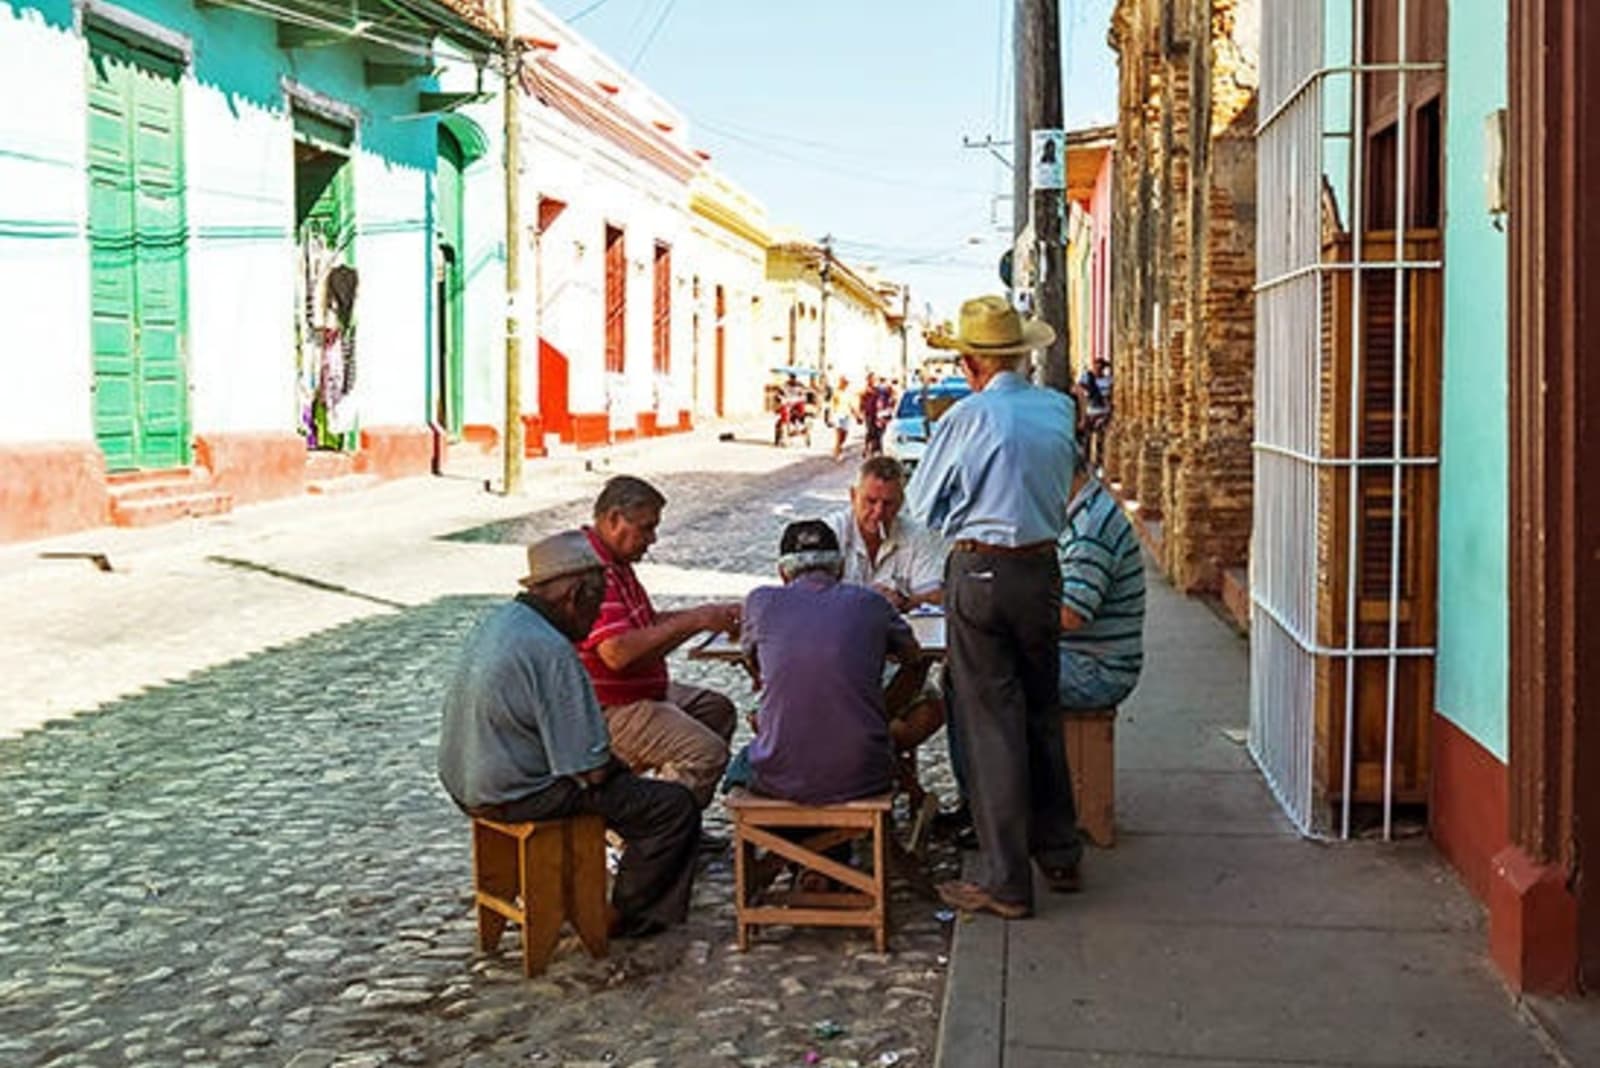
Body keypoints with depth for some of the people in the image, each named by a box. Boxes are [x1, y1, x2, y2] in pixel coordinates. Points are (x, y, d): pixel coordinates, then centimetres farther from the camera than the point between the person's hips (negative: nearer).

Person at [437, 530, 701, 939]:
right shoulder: (551, 651, -24)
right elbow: (592, 770, -23)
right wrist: (615, 764, 0)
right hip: (517, 795, -10)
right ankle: (626, 917, 11)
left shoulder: (499, 620, 6)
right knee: (675, 807, -5)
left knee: (623, 780, 30)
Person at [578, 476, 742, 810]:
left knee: (717, 709, 21)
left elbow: (649, 625, 22)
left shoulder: (615, 563, 15)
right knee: (707, 752, -22)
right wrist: (693, 621, -25)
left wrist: (711, 615, 8)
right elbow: (617, 651, -31)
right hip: (606, 710, -11)